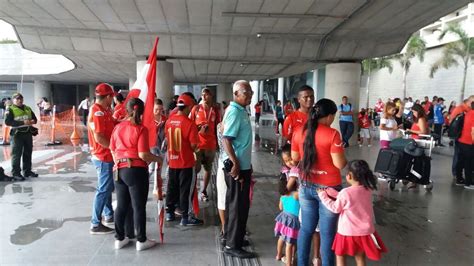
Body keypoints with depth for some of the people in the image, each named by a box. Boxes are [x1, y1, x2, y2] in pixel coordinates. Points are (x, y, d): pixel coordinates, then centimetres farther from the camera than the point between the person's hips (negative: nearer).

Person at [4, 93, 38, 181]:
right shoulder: (10, 109, -4)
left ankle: (27, 171, 23)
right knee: (16, 154, -3)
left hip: (28, 133, 6)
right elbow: (8, 122, -15)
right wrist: (23, 123, -23)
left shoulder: (27, 108, 13)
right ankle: (15, 173, 4)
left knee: (28, 153, 12)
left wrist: (32, 121, -8)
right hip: (17, 134, -6)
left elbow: (35, 118, 17)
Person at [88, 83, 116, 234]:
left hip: (105, 155, 10)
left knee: (108, 187, 19)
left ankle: (109, 216, 32)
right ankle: (96, 224, 3)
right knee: (103, 189, -4)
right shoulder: (98, 112, -19)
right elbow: (99, 138, -25)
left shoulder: (102, 111, 12)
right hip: (103, 157, -10)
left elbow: (110, 128, 14)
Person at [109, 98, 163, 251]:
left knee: (121, 206, 15)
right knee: (139, 207, 4)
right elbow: (143, 155, -17)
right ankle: (141, 241, 13)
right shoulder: (141, 129, -11)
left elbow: (113, 150, 14)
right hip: (136, 171, -5)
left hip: (119, 170, 6)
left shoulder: (118, 127, 6)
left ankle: (119, 239, 24)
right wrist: (158, 159, -1)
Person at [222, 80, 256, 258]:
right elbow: (226, 139, -25)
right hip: (237, 166, -10)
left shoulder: (241, 111, 12)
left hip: (242, 164, 10)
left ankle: (230, 235, 32)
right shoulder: (234, 112, -17)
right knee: (239, 205, -2)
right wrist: (235, 163, -27)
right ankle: (232, 245, 8)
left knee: (234, 202, 18)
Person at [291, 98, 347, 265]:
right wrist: (342, 154, 5)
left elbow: (295, 158, 9)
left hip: (306, 186, 5)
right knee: (327, 233, 9)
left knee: (306, 228, 16)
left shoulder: (300, 132, -1)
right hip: (328, 188, -5)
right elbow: (340, 164, -15)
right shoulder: (332, 134, -17)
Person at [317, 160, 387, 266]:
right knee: (360, 257, 21)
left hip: (348, 232, -5)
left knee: (340, 255, 16)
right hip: (364, 232, 5)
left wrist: (323, 195, 3)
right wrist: (330, 191, 8)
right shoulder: (368, 190, -4)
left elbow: (336, 208, -8)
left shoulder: (345, 193, -23)